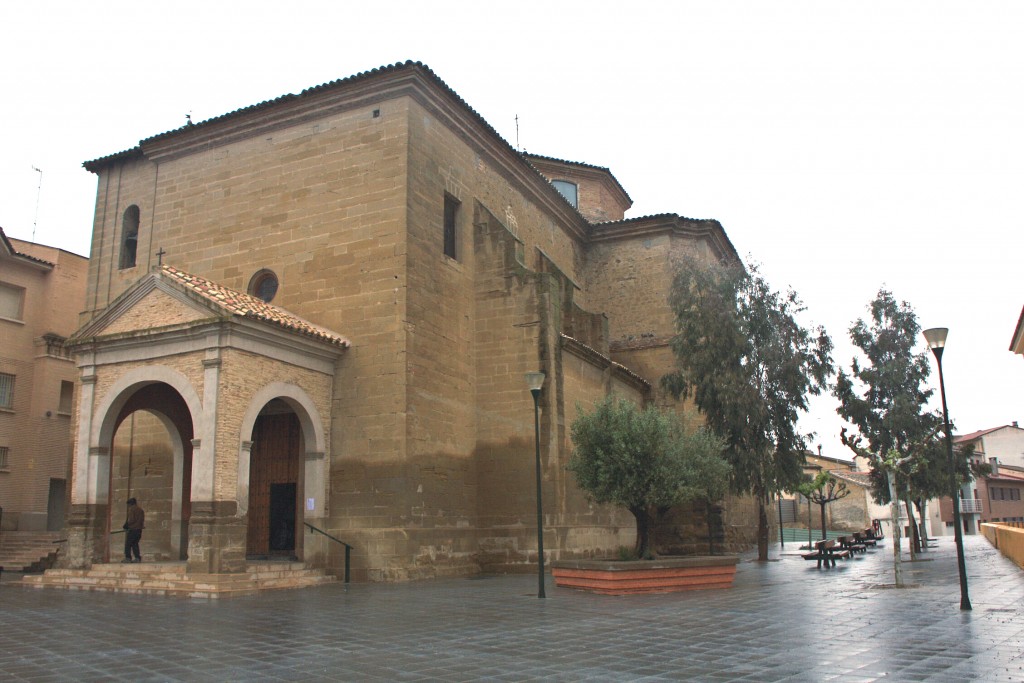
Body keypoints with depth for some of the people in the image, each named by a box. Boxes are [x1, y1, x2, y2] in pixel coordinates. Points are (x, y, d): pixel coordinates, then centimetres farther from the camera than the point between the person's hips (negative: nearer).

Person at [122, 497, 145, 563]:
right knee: (135, 544, 13)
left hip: (132, 530, -7)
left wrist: (126, 525, -1)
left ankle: (128, 558, -5)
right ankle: (138, 558, 6)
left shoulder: (131, 509, -7)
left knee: (128, 544, 0)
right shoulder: (141, 510, 13)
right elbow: (142, 520, 13)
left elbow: (131, 520, -15)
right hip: (139, 530, 7)